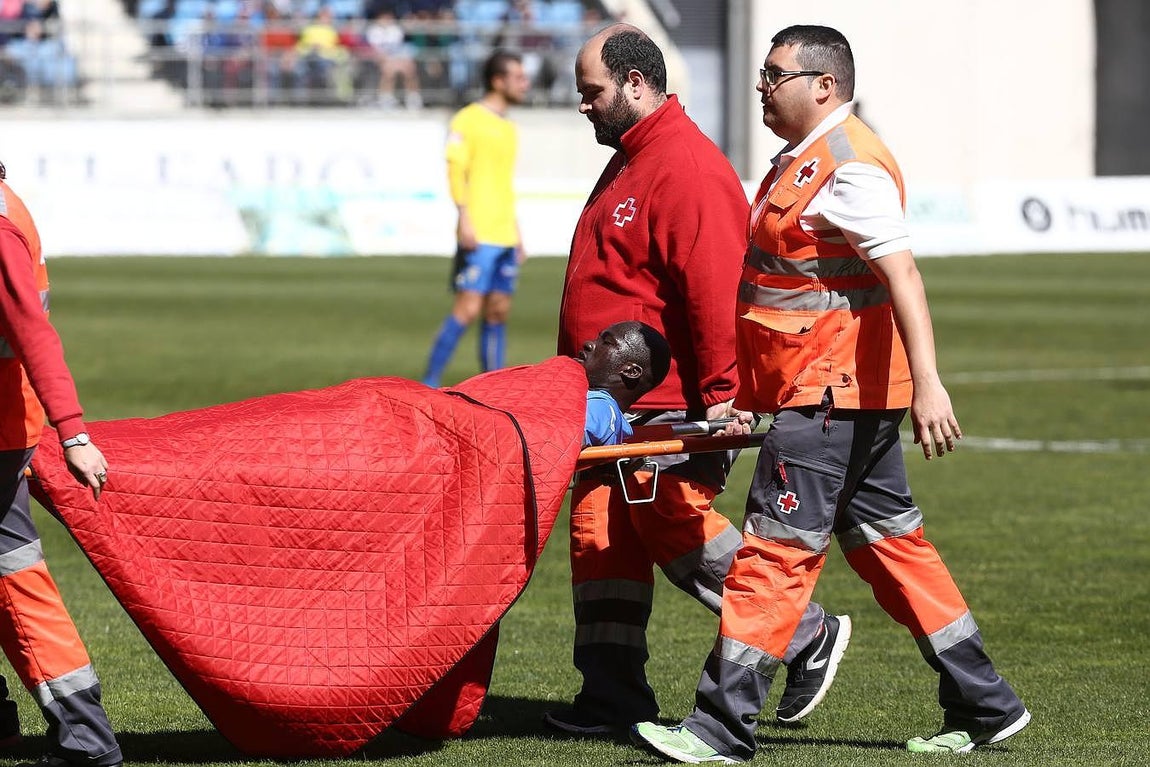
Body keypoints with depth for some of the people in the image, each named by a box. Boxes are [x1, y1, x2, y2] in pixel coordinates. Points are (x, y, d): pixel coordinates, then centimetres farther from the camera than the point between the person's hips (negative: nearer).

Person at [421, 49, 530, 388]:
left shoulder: (508, 128, 19)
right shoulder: (468, 120, -6)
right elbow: (456, 170, -13)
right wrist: (465, 219, -21)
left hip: (504, 236, 8)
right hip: (478, 235, -8)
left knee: (499, 312, 6)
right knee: (468, 308, -13)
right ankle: (429, 384, -7)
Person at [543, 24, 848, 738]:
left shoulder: (686, 169, -17)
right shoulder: (631, 161, 18)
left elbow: (715, 290, -24)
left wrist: (720, 393, -26)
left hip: (672, 404, -10)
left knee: (672, 522, -10)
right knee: (600, 531, 6)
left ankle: (809, 635, 3)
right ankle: (612, 693, 9)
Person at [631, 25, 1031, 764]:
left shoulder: (850, 167, -15)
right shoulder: (803, 161, 18)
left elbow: (902, 276, -24)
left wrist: (928, 384, -32)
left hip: (830, 396, -11)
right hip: (851, 395, 11)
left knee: (777, 550, -9)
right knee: (890, 543, 13)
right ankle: (984, 706, 18)